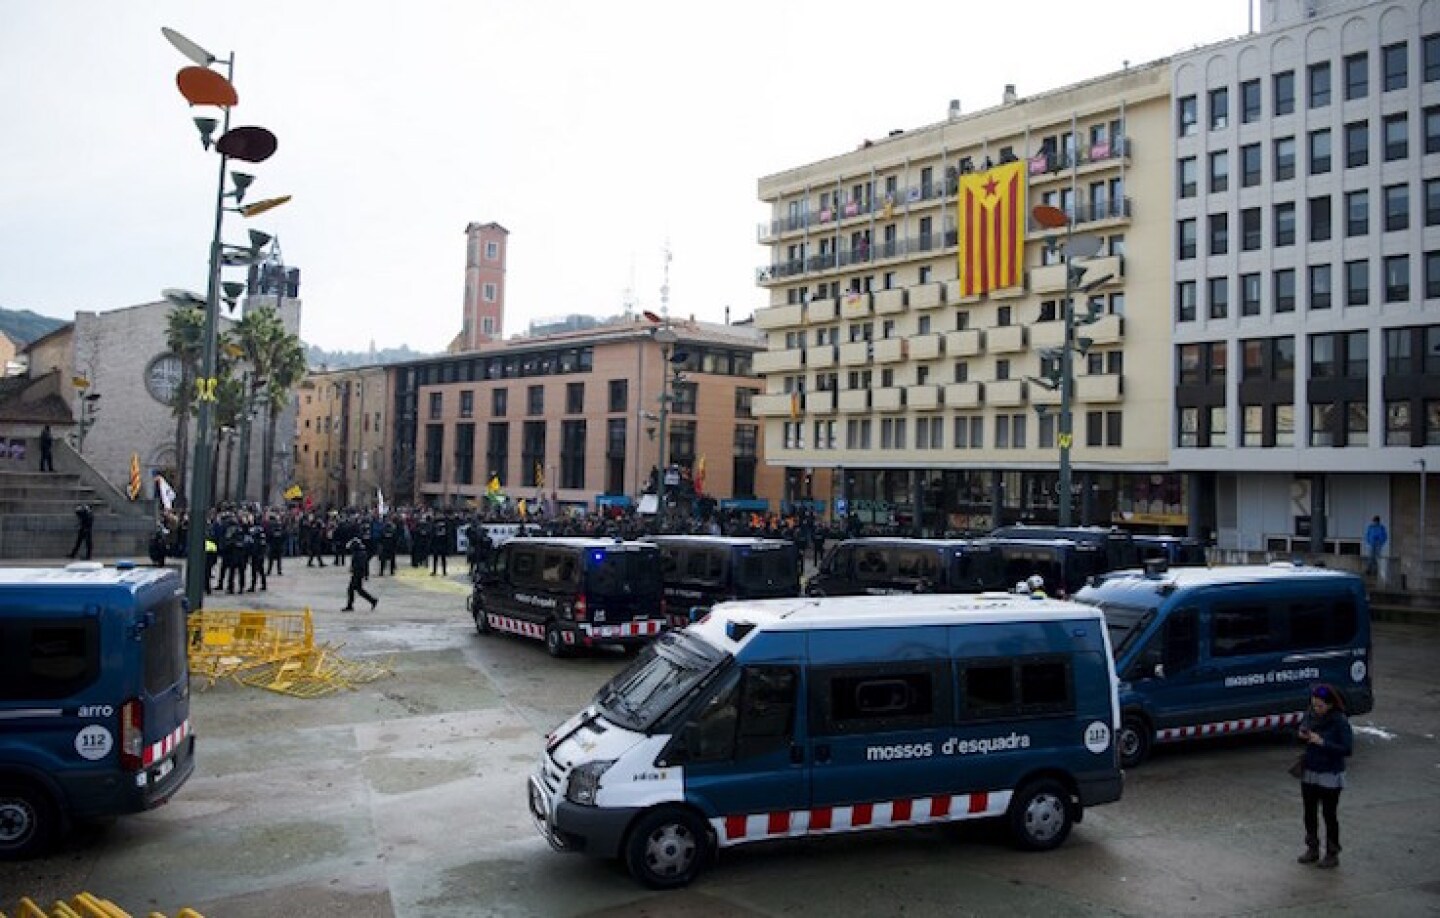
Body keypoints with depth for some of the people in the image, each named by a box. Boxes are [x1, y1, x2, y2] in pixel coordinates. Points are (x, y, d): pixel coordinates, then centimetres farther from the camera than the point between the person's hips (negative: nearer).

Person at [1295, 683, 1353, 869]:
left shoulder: (1340, 721, -17)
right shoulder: (1310, 714, -2)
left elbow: (1348, 749, -20)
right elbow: (1302, 727, 14)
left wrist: (1322, 742, -27)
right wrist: (1302, 735, -8)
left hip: (1330, 776, -6)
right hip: (1309, 772, 6)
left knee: (1329, 815, 6)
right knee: (1309, 812, 15)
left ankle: (1332, 855, 21)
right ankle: (1312, 849, 31)